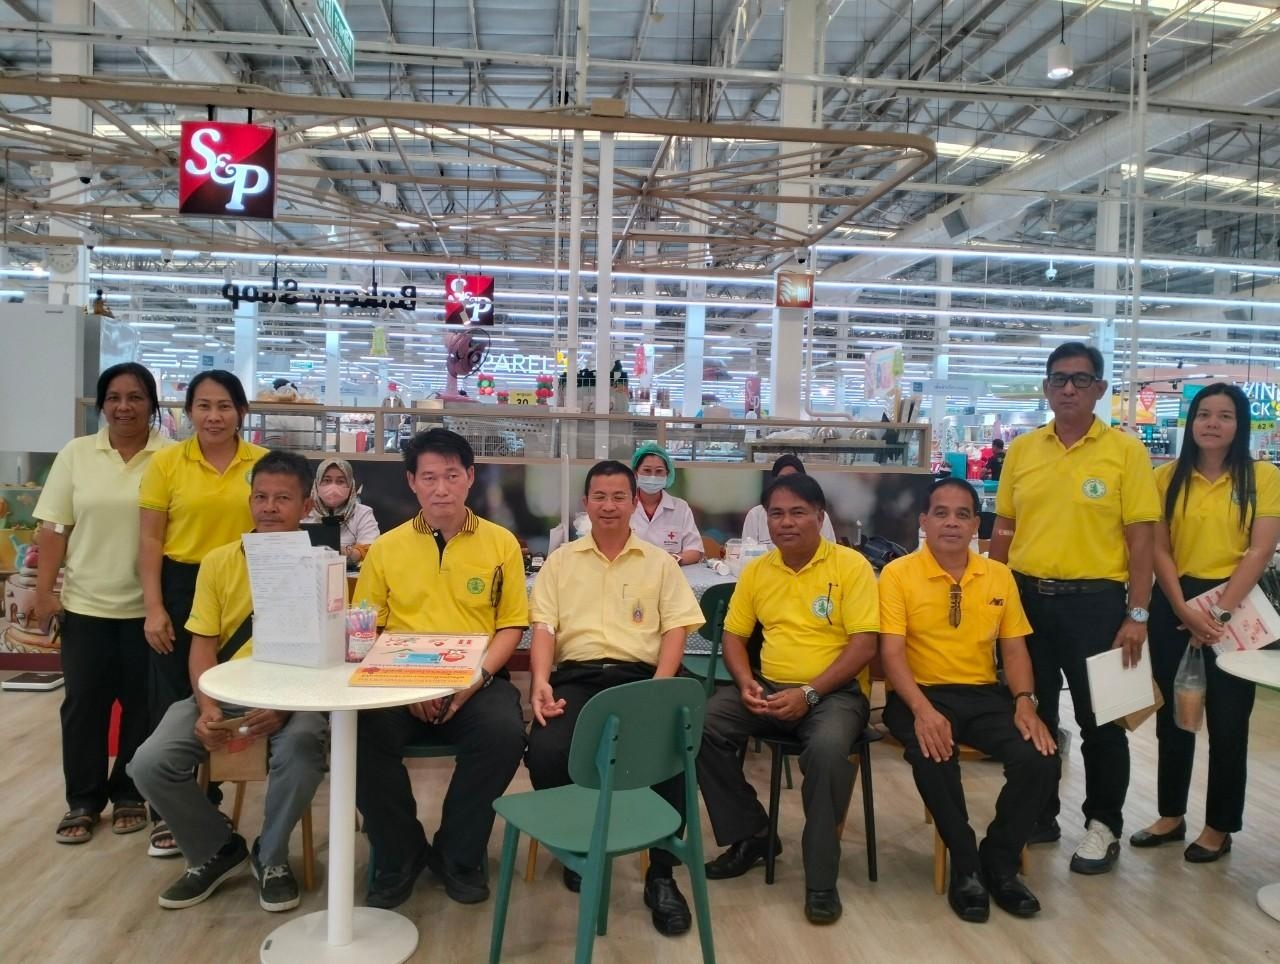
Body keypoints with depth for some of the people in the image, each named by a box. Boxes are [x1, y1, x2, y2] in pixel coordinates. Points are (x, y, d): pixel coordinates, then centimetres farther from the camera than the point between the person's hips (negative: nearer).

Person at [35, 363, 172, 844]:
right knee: (83, 703, 7)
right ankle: (82, 802, 22)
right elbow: (54, 528, 3)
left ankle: (130, 795, 23)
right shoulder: (76, 453, 3)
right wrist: (44, 591, -2)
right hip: (85, 603, 2)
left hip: (147, 605, -1)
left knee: (142, 704, 7)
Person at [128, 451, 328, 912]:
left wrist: (284, 706, -24)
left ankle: (271, 856, -1)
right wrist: (207, 708, -14)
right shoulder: (218, 562, 4)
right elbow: (203, 645, 3)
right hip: (223, 694, 3)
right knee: (150, 763, -17)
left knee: (302, 749, -33)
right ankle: (218, 849, 12)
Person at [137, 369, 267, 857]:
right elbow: (150, 539, -1)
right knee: (173, 700, 7)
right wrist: (154, 607, -7)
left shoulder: (264, 463, -1)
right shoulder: (166, 462, -1)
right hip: (180, 588, 0)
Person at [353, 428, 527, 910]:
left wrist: (477, 677, -11)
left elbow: (511, 624, 5)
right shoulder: (385, 548, 8)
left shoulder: (501, 543, 6)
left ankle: (458, 853, -2)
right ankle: (399, 857, 0)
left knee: (504, 733, -31)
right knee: (362, 734, -28)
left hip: (476, 684, -1)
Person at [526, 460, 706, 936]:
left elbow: (675, 628, 5)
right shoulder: (560, 561, 15)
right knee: (545, 751, -29)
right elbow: (543, 627, 6)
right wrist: (540, 681, -13)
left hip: (640, 676, 0)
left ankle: (661, 875, -10)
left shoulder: (659, 562, 14)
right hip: (576, 677, 1)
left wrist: (658, 688, -12)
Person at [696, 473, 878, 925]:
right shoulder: (756, 570, 9)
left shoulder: (851, 565, -6)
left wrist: (809, 693, -20)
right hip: (769, 687, 5)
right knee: (702, 725, -19)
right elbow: (734, 634, 13)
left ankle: (821, 878, -17)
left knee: (827, 747, -37)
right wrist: (746, 683, -8)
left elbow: (864, 644, -12)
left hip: (834, 692, -5)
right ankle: (751, 833, 1)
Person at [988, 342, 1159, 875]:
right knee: (1031, 713, 13)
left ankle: (1103, 826, 26)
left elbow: (1142, 538, -5)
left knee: (1100, 718, 7)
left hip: (1093, 601, -3)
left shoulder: (1125, 450, -4)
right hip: (1026, 596, 4)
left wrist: (1137, 614, -9)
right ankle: (1039, 814, 30)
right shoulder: (1021, 450, 6)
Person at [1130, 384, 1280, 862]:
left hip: (1235, 607, -2)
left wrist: (1221, 613, -15)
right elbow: (1159, 549, 0)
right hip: (1174, 606, 2)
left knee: (1227, 720, 6)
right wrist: (1185, 610, -12)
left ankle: (1220, 826, 22)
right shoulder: (1167, 477, 3)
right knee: (1173, 715, 12)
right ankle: (1171, 815, 27)